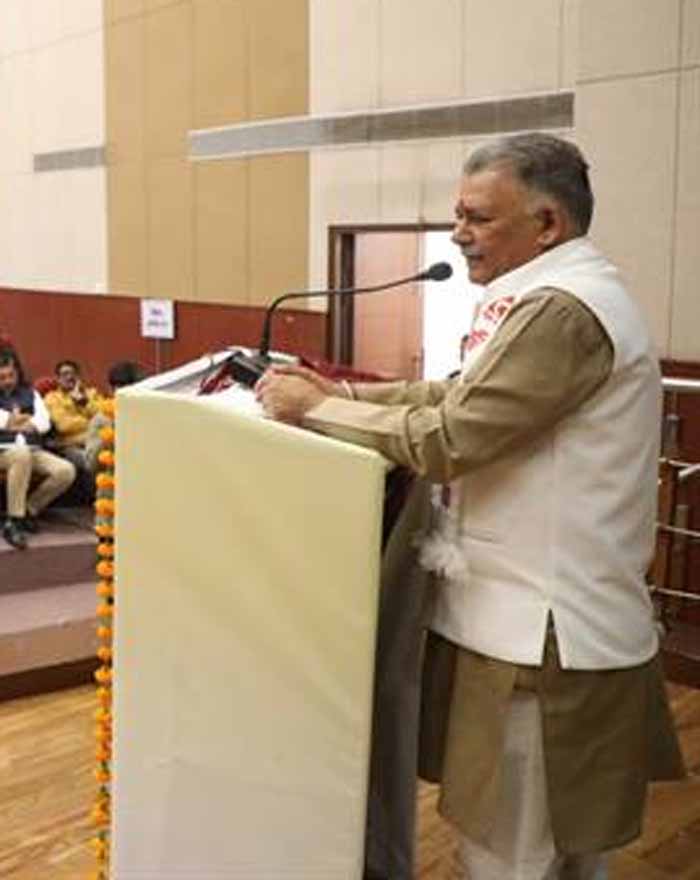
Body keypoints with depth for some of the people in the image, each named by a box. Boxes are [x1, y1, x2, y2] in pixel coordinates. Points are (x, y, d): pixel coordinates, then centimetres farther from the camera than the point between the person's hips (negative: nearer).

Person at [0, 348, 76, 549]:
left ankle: (29, 510, -3)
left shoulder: (30, 393, 20)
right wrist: (28, 420, -6)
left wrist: (17, 422, -9)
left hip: (33, 450, 4)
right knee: (21, 454, -41)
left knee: (66, 471, -23)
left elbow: (45, 423, 6)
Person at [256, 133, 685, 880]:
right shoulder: (555, 298, 14)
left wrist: (315, 410, -13)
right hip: (545, 616, 10)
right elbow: (465, 397, 14)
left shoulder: (561, 310, -20)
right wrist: (343, 393, 4)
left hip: (543, 633, -10)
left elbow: (446, 438, -24)